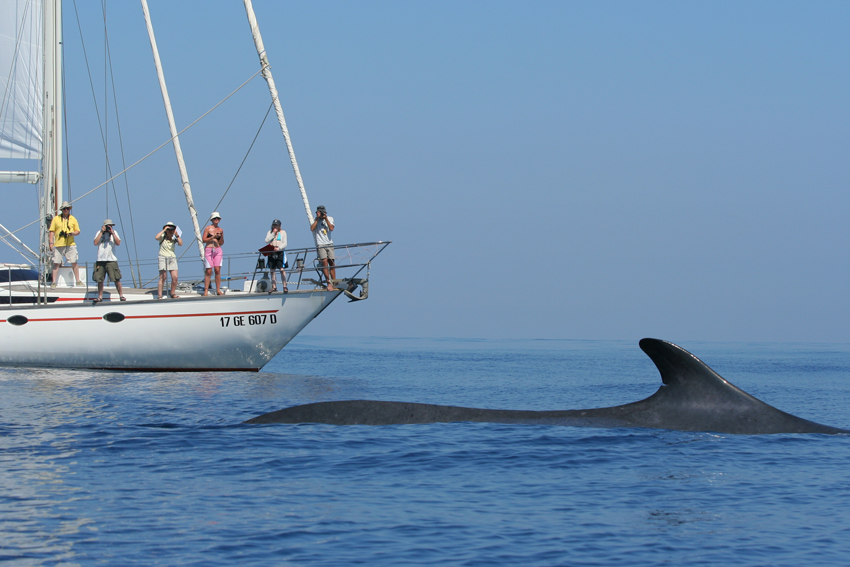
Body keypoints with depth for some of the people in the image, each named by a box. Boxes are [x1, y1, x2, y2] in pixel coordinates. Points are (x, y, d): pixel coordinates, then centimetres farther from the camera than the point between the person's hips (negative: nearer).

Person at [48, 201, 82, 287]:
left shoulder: (73, 219, 12)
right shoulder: (56, 219, 7)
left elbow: (78, 231, 14)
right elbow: (51, 231, 6)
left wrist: (72, 233, -9)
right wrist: (51, 243, -3)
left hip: (70, 244, 1)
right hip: (58, 244, -1)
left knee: (74, 263, -2)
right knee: (56, 263, -2)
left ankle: (78, 281, 6)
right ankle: (54, 282, 3)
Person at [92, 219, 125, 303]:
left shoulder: (114, 232, 8)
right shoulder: (99, 233, 9)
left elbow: (118, 243, -4)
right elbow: (95, 243, -5)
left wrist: (112, 233, -9)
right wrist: (102, 232, -5)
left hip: (111, 260, -1)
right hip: (100, 260, 1)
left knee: (116, 279, -6)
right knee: (99, 280, 4)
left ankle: (121, 295, 1)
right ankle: (100, 297, 13)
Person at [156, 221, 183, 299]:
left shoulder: (174, 238, 8)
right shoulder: (162, 237, -2)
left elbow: (180, 244, -9)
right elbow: (156, 237, -24)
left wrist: (176, 235, -16)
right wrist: (164, 230, -17)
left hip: (172, 258, 4)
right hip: (163, 258, -4)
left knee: (175, 277, -4)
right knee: (163, 277, -12)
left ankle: (173, 294, 12)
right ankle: (160, 296, -10)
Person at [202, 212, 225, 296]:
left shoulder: (220, 230, 11)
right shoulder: (208, 228, 1)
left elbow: (221, 243, 14)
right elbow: (204, 240, -3)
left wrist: (221, 236, -4)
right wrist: (213, 237, -13)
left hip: (218, 250, 3)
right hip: (208, 251, -3)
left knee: (218, 270, -3)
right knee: (208, 271, -6)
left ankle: (218, 290, 1)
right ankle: (206, 290, -2)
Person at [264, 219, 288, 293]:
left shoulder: (283, 232, 7)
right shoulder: (270, 232, 15)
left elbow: (284, 244, -1)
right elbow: (266, 241, -1)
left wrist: (279, 248, -19)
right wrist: (273, 233, -4)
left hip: (280, 252, -3)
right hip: (271, 253, 3)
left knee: (282, 269, -12)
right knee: (272, 270, 2)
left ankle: (285, 287, -13)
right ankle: (274, 287, 7)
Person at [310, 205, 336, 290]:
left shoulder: (330, 219, 9)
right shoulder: (315, 220, 4)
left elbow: (331, 228, -7)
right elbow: (312, 228, -14)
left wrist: (325, 218, -11)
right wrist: (318, 218, -12)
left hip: (329, 244, 3)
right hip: (320, 245, -3)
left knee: (332, 263, 2)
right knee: (324, 262, -17)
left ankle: (334, 284, 9)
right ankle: (329, 283, -18)